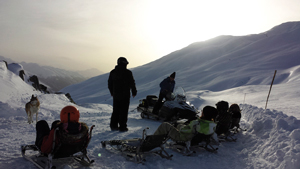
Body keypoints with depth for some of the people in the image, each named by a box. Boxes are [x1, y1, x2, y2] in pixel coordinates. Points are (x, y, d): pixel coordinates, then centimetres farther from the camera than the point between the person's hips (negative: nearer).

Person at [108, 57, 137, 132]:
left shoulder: (112, 72, 6)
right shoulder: (128, 72, -11)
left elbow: (110, 84, 12)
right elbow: (132, 83, -8)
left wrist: (112, 92, 23)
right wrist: (134, 92, 5)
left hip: (115, 95, 5)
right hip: (125, 95, -5)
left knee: (115, 111, 15)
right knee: (123, 111, 1)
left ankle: (113, 125, 18)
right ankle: (122, 127, 4)